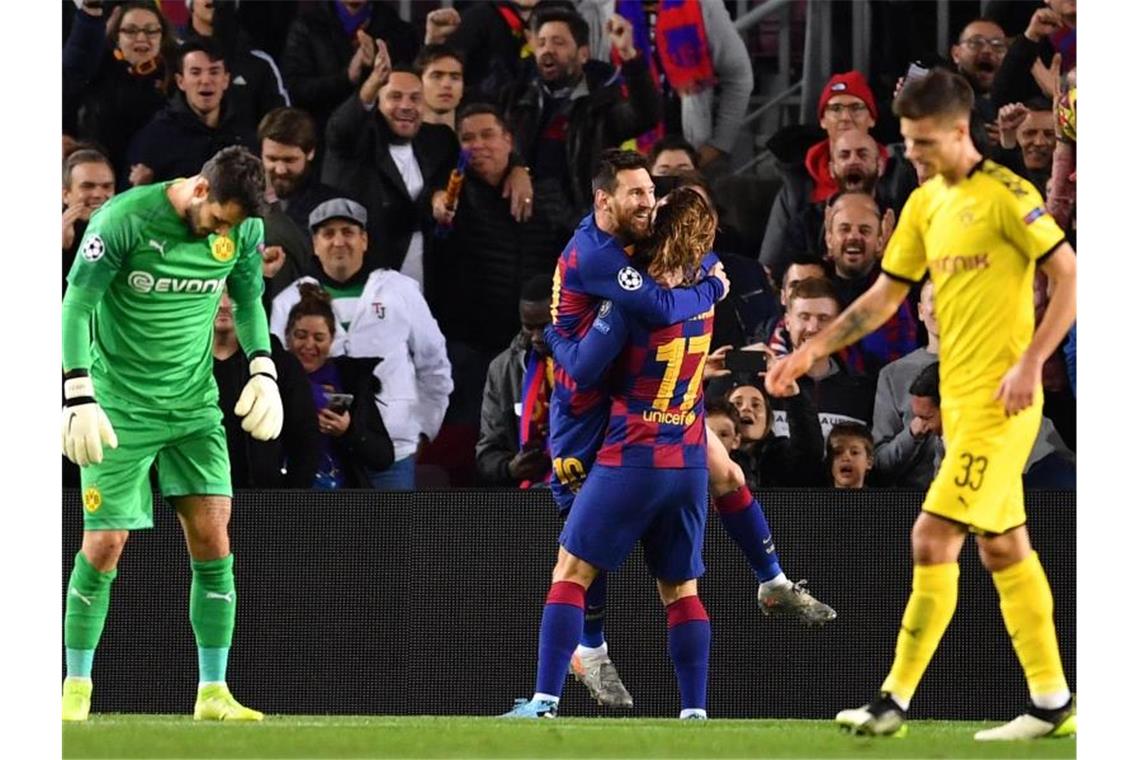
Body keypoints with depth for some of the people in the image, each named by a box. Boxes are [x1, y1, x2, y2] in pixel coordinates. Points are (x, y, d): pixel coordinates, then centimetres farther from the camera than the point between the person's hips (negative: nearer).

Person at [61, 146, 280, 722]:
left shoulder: (244, 230, -3)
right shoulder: (124, 220, -18)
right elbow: (76, 307, -14)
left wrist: (263, 370, 4)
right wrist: (78, 395, -22)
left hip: (195, 404, 4)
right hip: (122, 408, -4)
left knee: (212, 537, -4)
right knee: (104, 545, -5)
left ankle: (213, 693, 2)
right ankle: (77, 688, 10)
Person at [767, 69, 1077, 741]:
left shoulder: (1005, 195, -12)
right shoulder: (925, 204, 12)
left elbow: (1071, 276, -13)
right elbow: (886, 294, 19)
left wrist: (1030, 363, -20)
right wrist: (814, 349, 11)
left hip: (999, 399, -9)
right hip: (959, 399, 9)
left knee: (934, 538, -11)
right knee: (1003, 547, 11)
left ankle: (897, 701, -7)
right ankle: (1052, 703, 16)